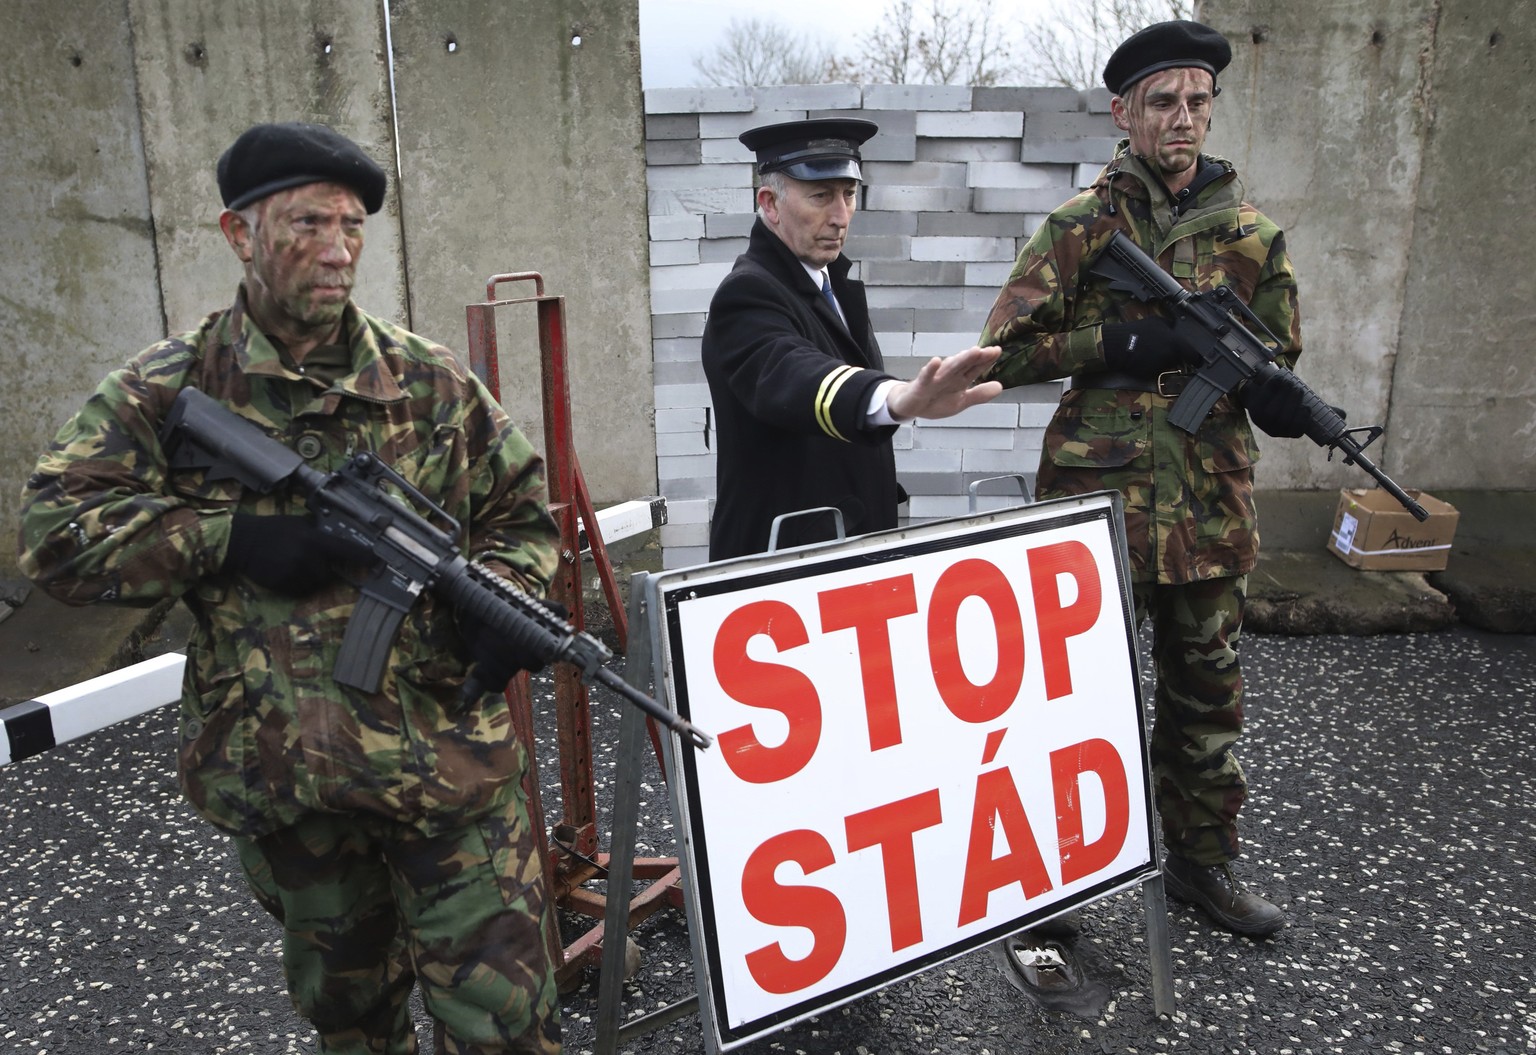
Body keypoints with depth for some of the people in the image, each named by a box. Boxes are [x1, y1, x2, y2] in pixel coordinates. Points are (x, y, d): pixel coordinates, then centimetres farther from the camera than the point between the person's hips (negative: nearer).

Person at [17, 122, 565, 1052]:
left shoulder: (431, 382, 0)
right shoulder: (168, 391, -2)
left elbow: (522, 510, 6)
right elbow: (54, 530, -6)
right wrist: (227, 537, -18)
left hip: (451, 762, 0)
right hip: (278, 781, 1)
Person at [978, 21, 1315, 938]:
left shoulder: (1253, 236, 7)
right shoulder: (1080, 228, -2)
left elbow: (1278, 360, 12)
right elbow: (1006, 350, -6)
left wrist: (1273, 392, -12)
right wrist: (1120, 343, -17)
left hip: (1212, 508, 4)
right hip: (1099, 501, -3)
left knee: (1208, 694, 15)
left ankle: (1202, 860, 34)